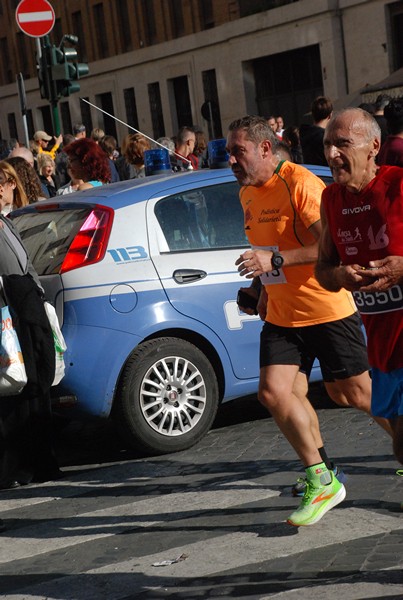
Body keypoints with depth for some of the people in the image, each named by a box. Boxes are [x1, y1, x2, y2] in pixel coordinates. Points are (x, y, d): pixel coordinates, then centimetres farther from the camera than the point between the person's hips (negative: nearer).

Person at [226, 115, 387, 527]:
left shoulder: (300, 183, -17)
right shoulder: (247, 194, 9)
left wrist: (275, 261, -31)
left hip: (328, 311, -7)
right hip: (282, 316, 7)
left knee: (359, 394, 4)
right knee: (273, 391, -8)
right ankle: (322, 482, 3)